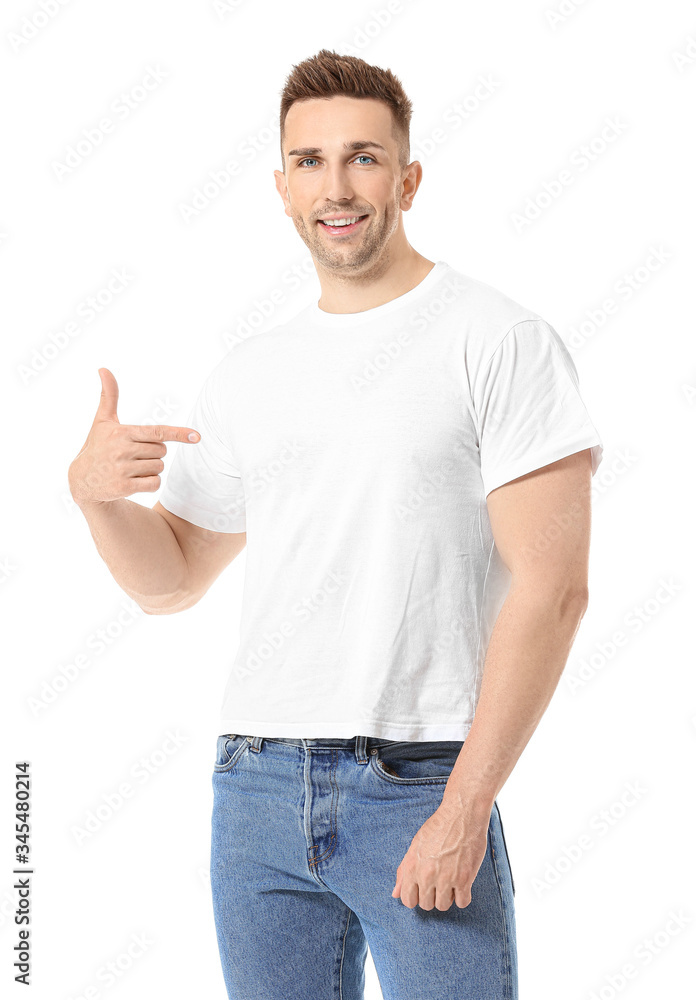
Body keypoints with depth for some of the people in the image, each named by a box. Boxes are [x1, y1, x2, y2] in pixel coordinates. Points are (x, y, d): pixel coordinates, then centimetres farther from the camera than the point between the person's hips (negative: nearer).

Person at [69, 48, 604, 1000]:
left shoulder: (499, 340, -4)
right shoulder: (249, 373, 12)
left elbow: (552, 588, -11)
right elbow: (171, 580, 18)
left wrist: (465, 806, -16)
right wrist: (93, 491, -3)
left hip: (420, 786, -5)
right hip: (257, 786, 5)